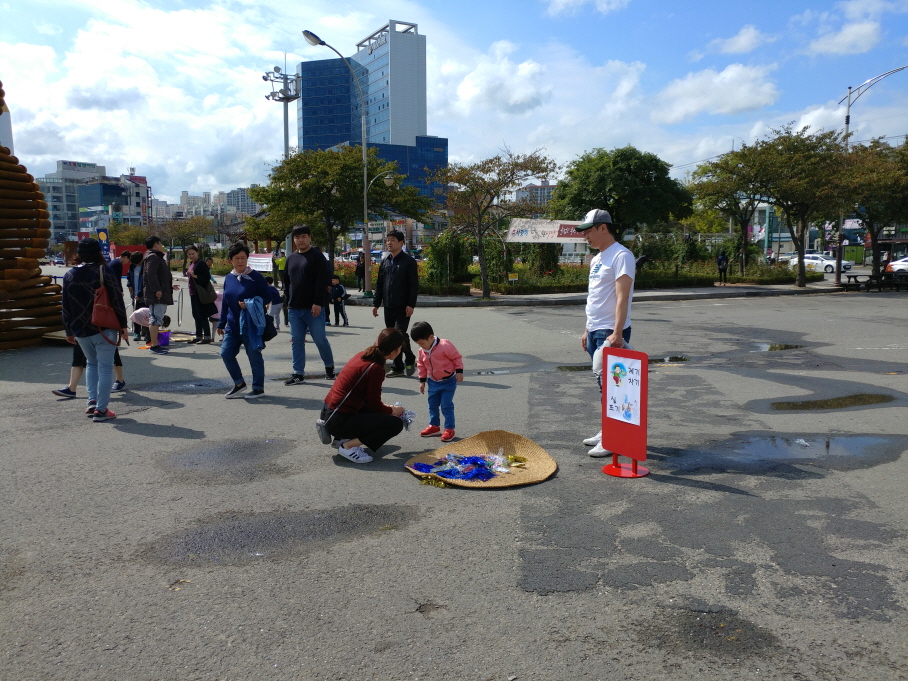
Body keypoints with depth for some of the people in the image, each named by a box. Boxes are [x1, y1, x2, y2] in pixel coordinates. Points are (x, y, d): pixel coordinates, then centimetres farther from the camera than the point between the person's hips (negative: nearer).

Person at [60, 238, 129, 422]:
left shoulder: (70, 275, 7)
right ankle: (101, 409, -2)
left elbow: (66, 306, 10)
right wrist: (122, 324, -4)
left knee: (91, 363, 23)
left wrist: (69, 331, 18)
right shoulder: (103, 271, -7)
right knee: (105, 367, 0)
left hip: (81, 331, 5)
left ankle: (92, 401, 13)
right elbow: (116, 299, -10)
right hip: (104, 328, -5)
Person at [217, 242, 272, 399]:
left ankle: (258, 388, 16)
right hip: (232, 325, 6)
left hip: (251, 325, -6)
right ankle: (239, 383, 23)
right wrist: (221, 323, 17)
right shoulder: (229, 278, 8)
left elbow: (267, 296, -7)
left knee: (254, 356, 1)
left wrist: (250, 304, -22)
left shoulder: (255, 277, -8)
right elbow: (225, 303, 16)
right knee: (226, 353, 5)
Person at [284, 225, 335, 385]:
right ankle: (298, 374, 11)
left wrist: (318, 303, -19)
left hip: (313, 308, -6)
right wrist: (288, 302, 15)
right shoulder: (291, 258, 15)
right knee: (296, 341, 6)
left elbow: (322, 281, -13)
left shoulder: (317, 256, -5)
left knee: (320, 339, 0)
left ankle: (329, 367, 20)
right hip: (294, 309, 6)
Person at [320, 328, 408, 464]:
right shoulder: (375, 368, -19)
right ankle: (348, 446, -6)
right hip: (339, 421, -9)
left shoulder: (363, 355, 7)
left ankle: (342, 438, 17)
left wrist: (386, 407, 18)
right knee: (395, 423, -9)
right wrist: (392, 411, 9)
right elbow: (375, 405, -9)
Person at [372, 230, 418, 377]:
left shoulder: (408, 261, -5)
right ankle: (397, 367, 16)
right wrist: (376, 303, 11)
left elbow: (414, 285, -9)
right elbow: (379, 284, 17)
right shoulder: (385, 262, 14)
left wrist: (411, 304, -16)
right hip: (388, 307, 6)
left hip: (402, 307, -6)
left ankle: (410, 360, 12)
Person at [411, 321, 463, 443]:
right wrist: (422, 381, 12)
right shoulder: (422, 351, -4)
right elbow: (421, 365, 9)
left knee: (446, 405, -5)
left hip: (448, 381, -6)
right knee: (432, 405, 13)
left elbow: (457, 357, -14)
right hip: (433, 382, 6)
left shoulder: (445, 345, -22)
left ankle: (449, 429, 5)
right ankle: (434, 426, 29)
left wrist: (459, 372, -16)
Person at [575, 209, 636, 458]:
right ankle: (607, 432, 24)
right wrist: (587, 329, 20)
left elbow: (622, 297, -22)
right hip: (595, 331, 9)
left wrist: (617, 333, -29)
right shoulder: (597, 259, 17)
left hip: (611, 333, -9)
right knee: (604, 384, 15)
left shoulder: (621, 256, -12)